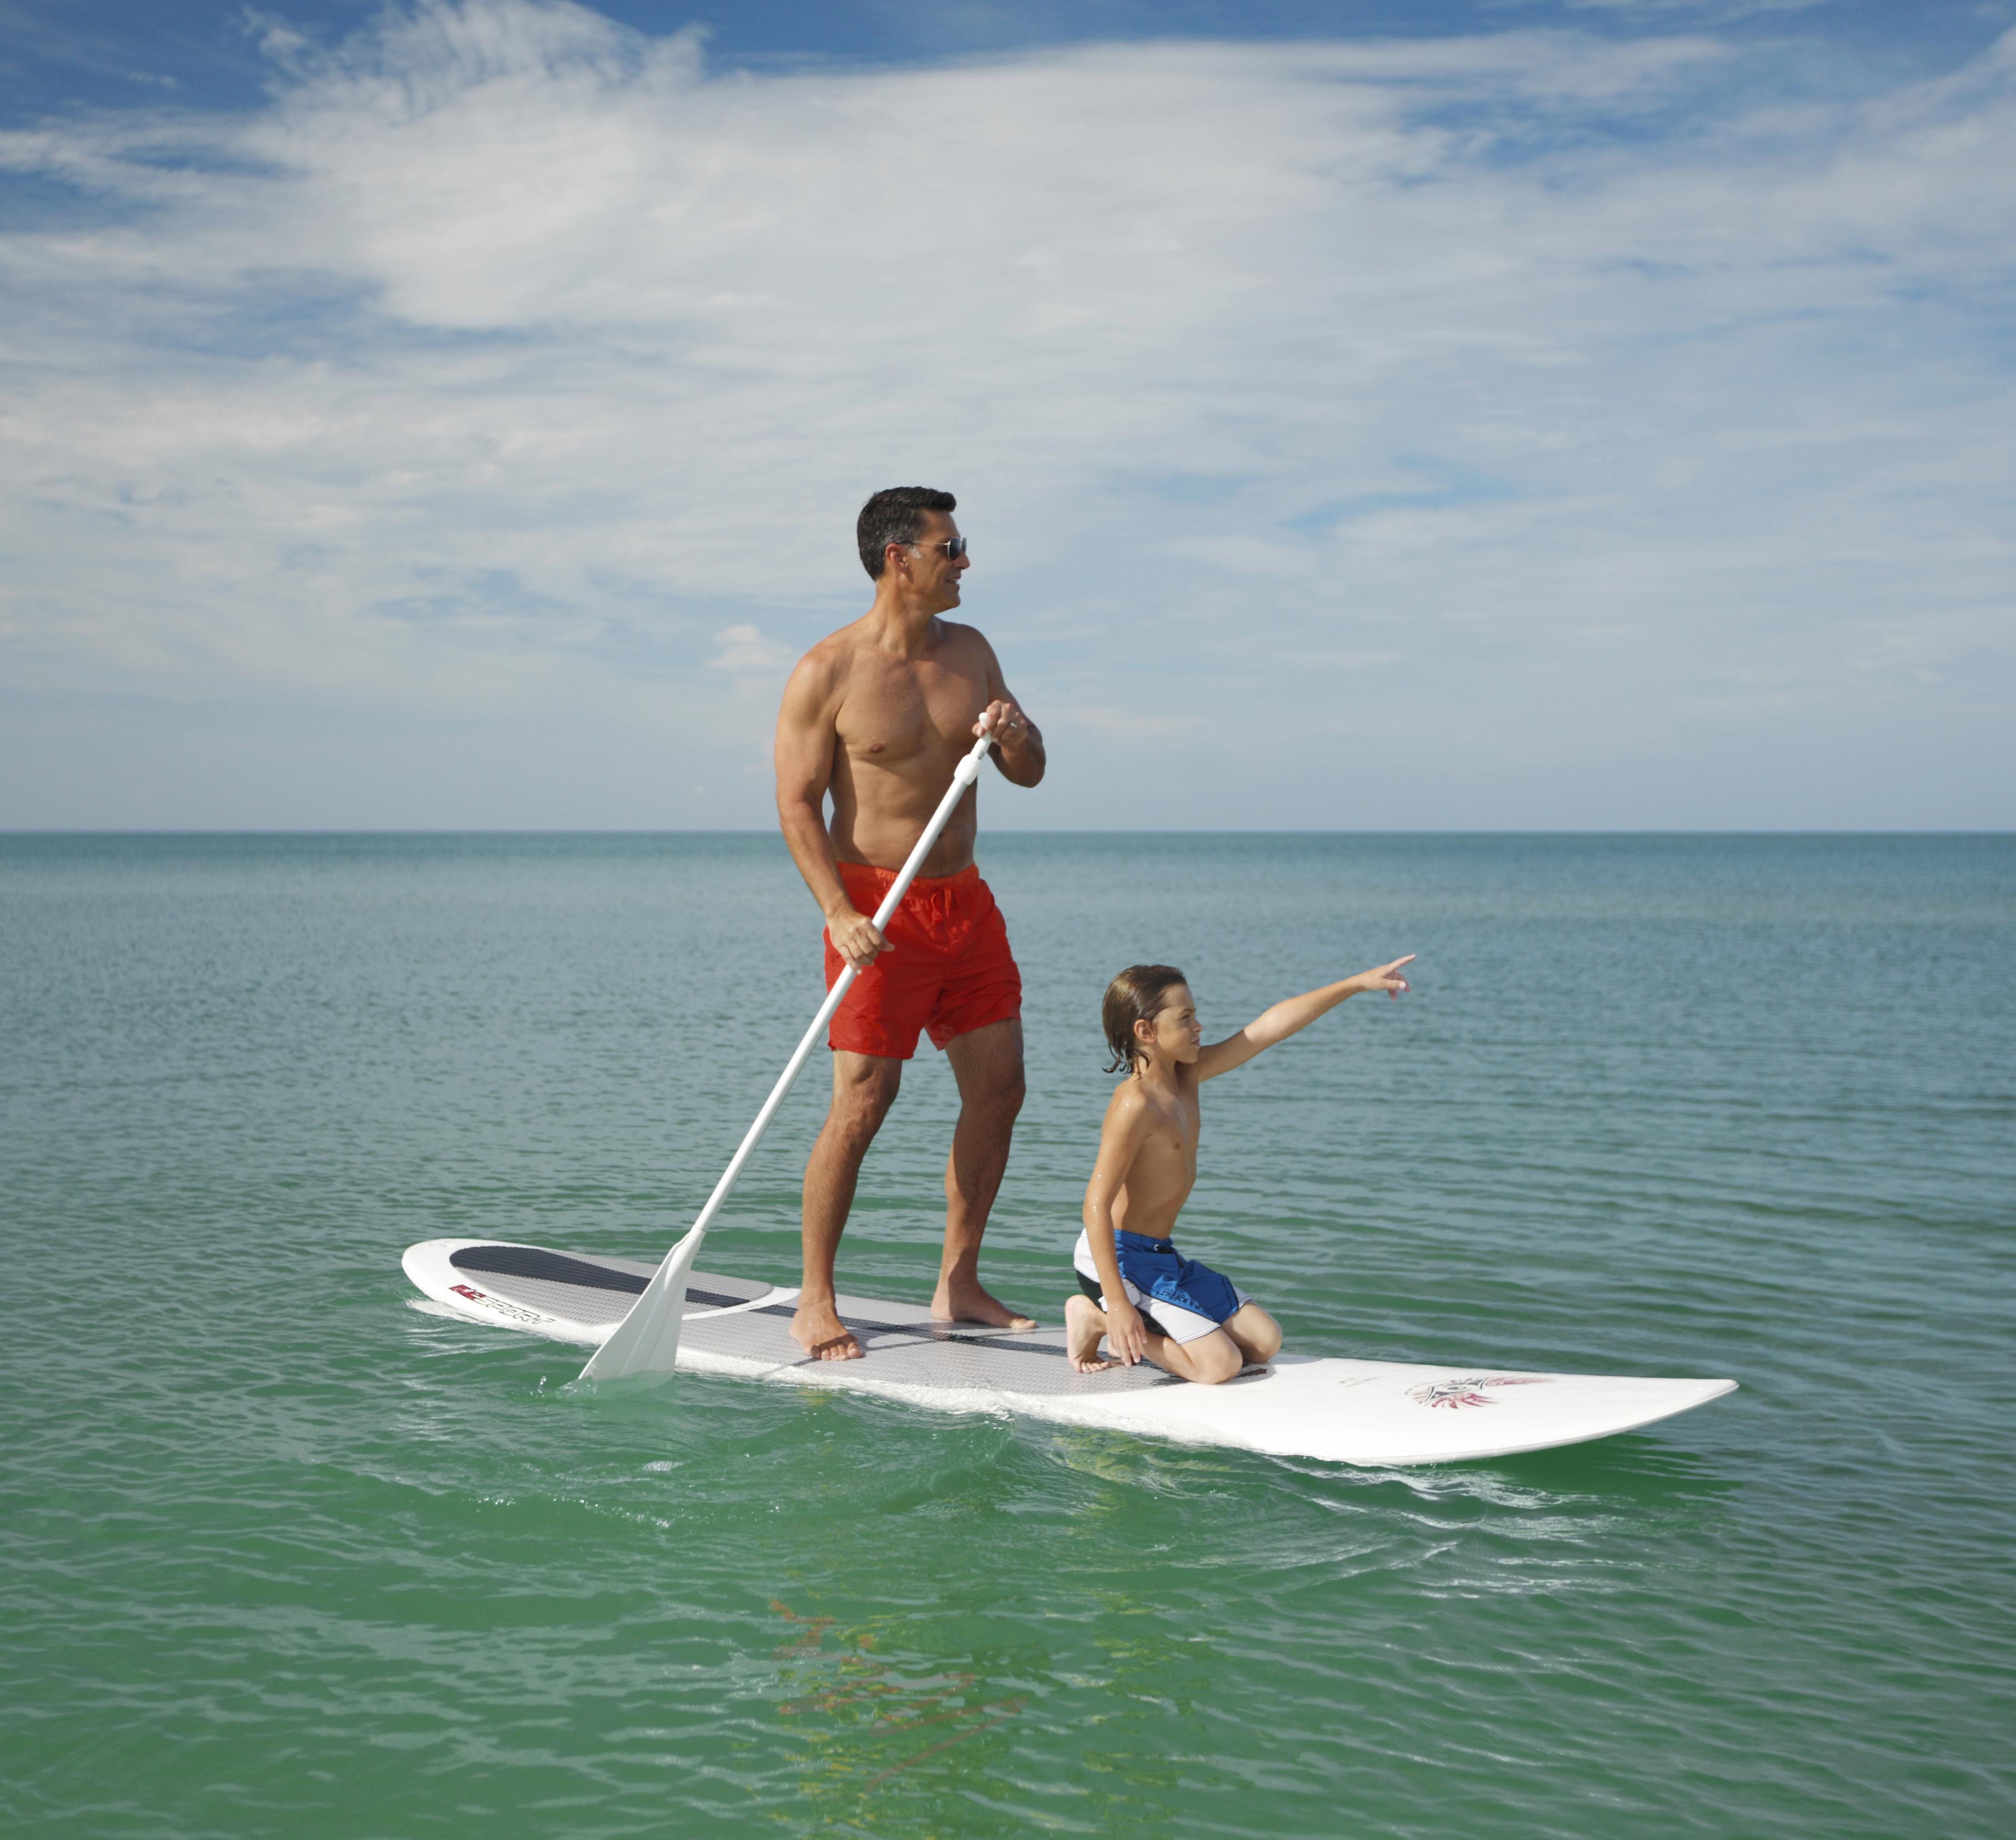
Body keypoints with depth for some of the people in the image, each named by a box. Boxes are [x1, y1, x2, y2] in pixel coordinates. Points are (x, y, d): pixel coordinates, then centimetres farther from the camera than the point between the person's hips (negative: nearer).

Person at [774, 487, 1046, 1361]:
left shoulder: (970, 651, 9)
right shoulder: (827, 672, -9)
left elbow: (1030, 773, 14)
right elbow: (797, 804, -11)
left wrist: (1013, 737, -10)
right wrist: (839, 914, -23)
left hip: (965, 901, 7)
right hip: (878, 908, -6)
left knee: (998, 1092, 5)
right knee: (862, 1106, -7)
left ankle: (957, 1287, 18)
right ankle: (814, 1305, 6)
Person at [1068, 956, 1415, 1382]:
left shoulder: (1185, 1076, 4)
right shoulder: (1135, 1104, -22)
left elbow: (1268, 1028, 5)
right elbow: (1097, 1205, -25)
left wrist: (1358, 983, 5)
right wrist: (1117, 1301, -29)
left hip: (1162, 1258, 10)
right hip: (1116, 1259, -10)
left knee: (1265, 1342, 7)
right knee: (1219, 1363, -15)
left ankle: (1133, 1337, 11)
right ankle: (1097, 1316, 0)